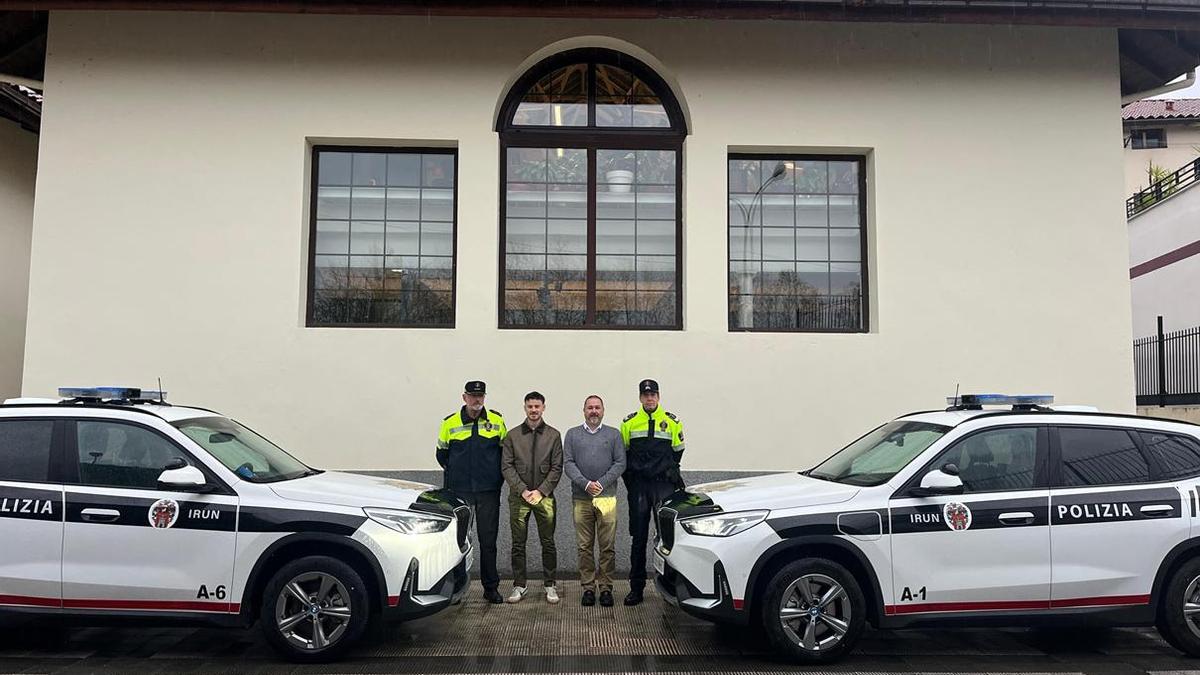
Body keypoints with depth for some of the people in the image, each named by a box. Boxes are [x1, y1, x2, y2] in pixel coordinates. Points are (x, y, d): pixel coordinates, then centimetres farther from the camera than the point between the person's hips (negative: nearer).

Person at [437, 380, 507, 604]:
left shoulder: (497, 421, 3)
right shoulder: (450, 423, 1)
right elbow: (442, 454, 12)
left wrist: (495, 475, 7)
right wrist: (457, 473, 11)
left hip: (488, 491, 0)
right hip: (458, 491, 0)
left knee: (488, 540, 5)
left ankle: (491, 587, 14)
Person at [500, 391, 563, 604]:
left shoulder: (553, 435, 5)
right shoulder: (513, 436, 5)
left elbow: (557, 468, 1)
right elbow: (506, 467, 1)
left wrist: (541, 491, -9)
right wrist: (522, 490, -9)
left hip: (545, 496, 0)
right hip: (518, 497, 0)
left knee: (548, 543, 4)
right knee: (518, 544, 5)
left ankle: (549, 585, 14)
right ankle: (519, 585, 16)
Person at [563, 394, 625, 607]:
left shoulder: (613, 434, 11)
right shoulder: (572, 434, 11)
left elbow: (620, 463, 3)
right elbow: (568, 464, 3)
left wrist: (601, 483, -10)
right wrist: (585, 484, -12)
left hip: (607, 496, 0)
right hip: (580, 498, 1)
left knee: (607, 546, -1)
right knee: (584, 547, 3)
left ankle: (606, 588, 8)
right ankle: (588, 588, 11)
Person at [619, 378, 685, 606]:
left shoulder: (672, 421, 6)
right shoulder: (629, 422, 8)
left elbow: (677, 451, 15)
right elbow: (623, 452, 14)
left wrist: (670, 471, 9)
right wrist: (630, 474, 7)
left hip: (663, 484, -1)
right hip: (638, 485, 1)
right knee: (639, 537, 5)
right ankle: (636, 588, 11)